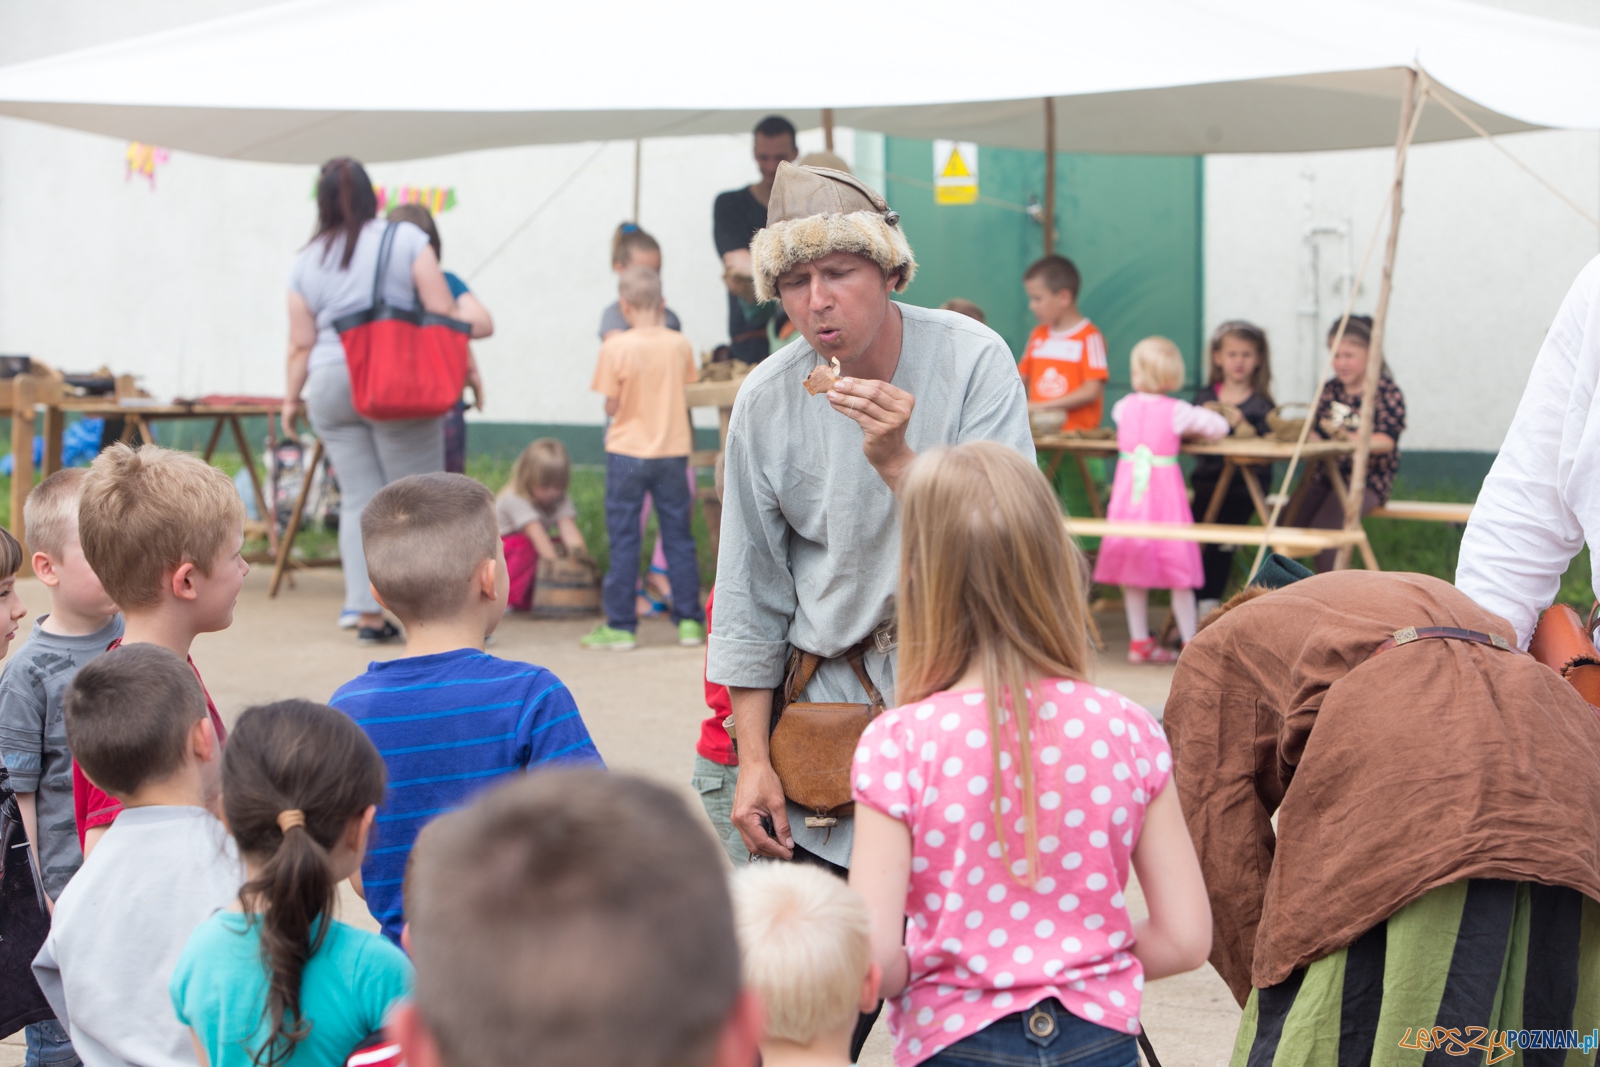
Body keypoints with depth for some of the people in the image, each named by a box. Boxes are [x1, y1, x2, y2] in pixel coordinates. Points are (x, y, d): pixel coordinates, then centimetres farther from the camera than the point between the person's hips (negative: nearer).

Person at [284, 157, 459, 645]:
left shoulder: (306, 261, 9)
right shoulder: (405, 239, 0)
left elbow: (301, 343, 9)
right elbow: (443, 311, -6)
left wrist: (292, 398, 20)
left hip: (330, 385, 3)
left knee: (359, 500, 7)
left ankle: (368, 613, 5)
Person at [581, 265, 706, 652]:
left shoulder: (615, 348, -12)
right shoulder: (680, 345, -2)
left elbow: (611, 406, -9)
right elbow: (687, 396, 6)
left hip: (628, 450, -3)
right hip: (673, 449, 3)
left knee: (623, 540, 3)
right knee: (679, 536, 9)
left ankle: (620, 625, 5)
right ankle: (689, 621, 11)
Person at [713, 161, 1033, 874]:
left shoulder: (972, 361, -10)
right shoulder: (766, 401, -3)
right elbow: (751, 600, 4)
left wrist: (897, 462, -29)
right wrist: (753, 758, 2)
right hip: (829, 697, 2)